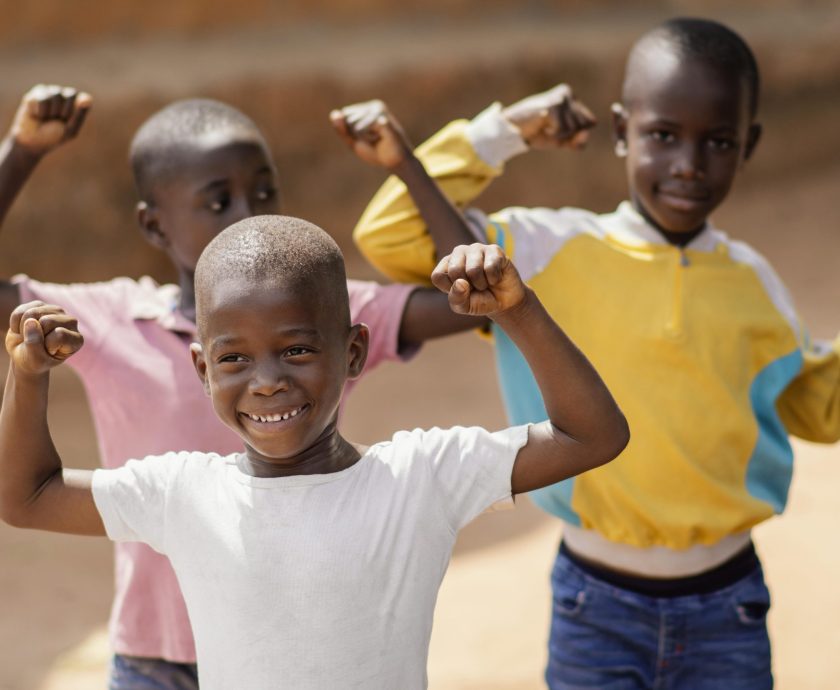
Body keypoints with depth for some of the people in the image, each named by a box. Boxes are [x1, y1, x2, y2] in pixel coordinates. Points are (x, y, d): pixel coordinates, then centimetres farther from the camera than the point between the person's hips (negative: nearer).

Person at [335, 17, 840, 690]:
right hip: (598, 608, -2)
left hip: (726, 609, 2)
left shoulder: (750, 282, 1)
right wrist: (503, 131, -10)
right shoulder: (553, 251, -6)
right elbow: (393, 236, -9)